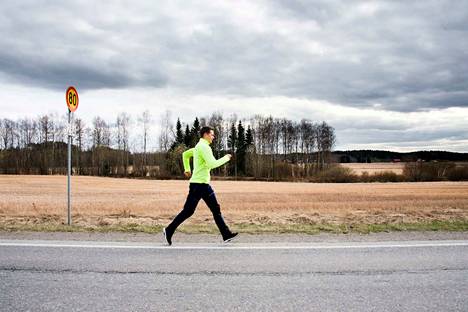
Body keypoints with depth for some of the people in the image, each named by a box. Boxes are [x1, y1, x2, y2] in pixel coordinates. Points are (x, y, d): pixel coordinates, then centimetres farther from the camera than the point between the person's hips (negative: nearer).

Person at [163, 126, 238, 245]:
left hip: (204, 184, 10)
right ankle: (169, 231, 10)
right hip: (198, 184, -10)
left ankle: (226, 235, 5)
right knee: (188, 211, -3)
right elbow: (212, 164, -22)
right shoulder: (204, 146, -14)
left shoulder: (199, 147, 17)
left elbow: (185, 154, 30)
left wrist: (187, 169, 29)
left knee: (216, 209, 5)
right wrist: (225, 158, -10)